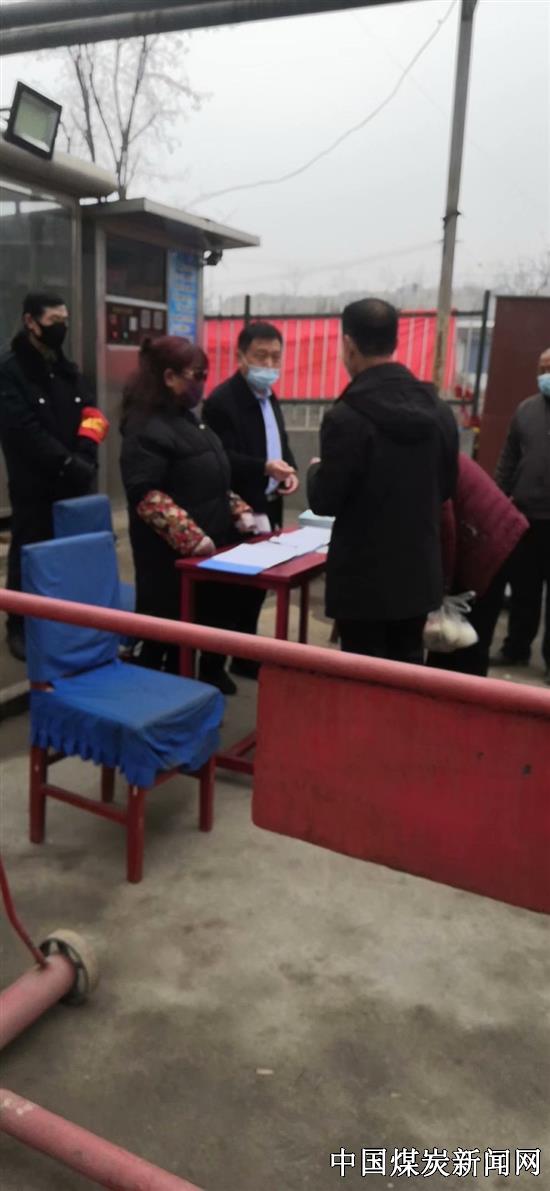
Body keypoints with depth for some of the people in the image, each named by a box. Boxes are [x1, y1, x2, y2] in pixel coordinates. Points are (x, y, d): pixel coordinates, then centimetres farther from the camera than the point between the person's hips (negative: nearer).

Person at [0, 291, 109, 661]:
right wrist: (69, 463, -20)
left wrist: (84, 460, -10)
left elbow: (91, 416, 9)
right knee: (30, 559, 2)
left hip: (73, 483, 5)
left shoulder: (69, 370, 16)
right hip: (34, 486, -5)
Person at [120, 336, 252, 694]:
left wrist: (238, 513, 11)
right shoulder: (146, 427, -14)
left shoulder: (187, 418, 16)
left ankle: (212, 675, 32)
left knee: (216, 617, 15)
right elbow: (146, 496, -23)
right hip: (173, 554, -9)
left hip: (211, 545, 9)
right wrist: (191, 538, -26)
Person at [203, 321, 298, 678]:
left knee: (257, 584, 15)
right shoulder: (222, 400, -13)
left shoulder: (270, 398, 16)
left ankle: (246, 655, 28)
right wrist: (265, 468, -34)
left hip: (268, 508, 9)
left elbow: (282, 444, 21)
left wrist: (289, 470, 0)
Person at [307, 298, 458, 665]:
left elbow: (325, 502, -13)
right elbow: (446, 488, 11)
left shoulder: (347, 417, -18)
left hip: (364, 578, -6)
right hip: (420, 573, 6)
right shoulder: (440, 411, 2)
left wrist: (316, 471, 7)